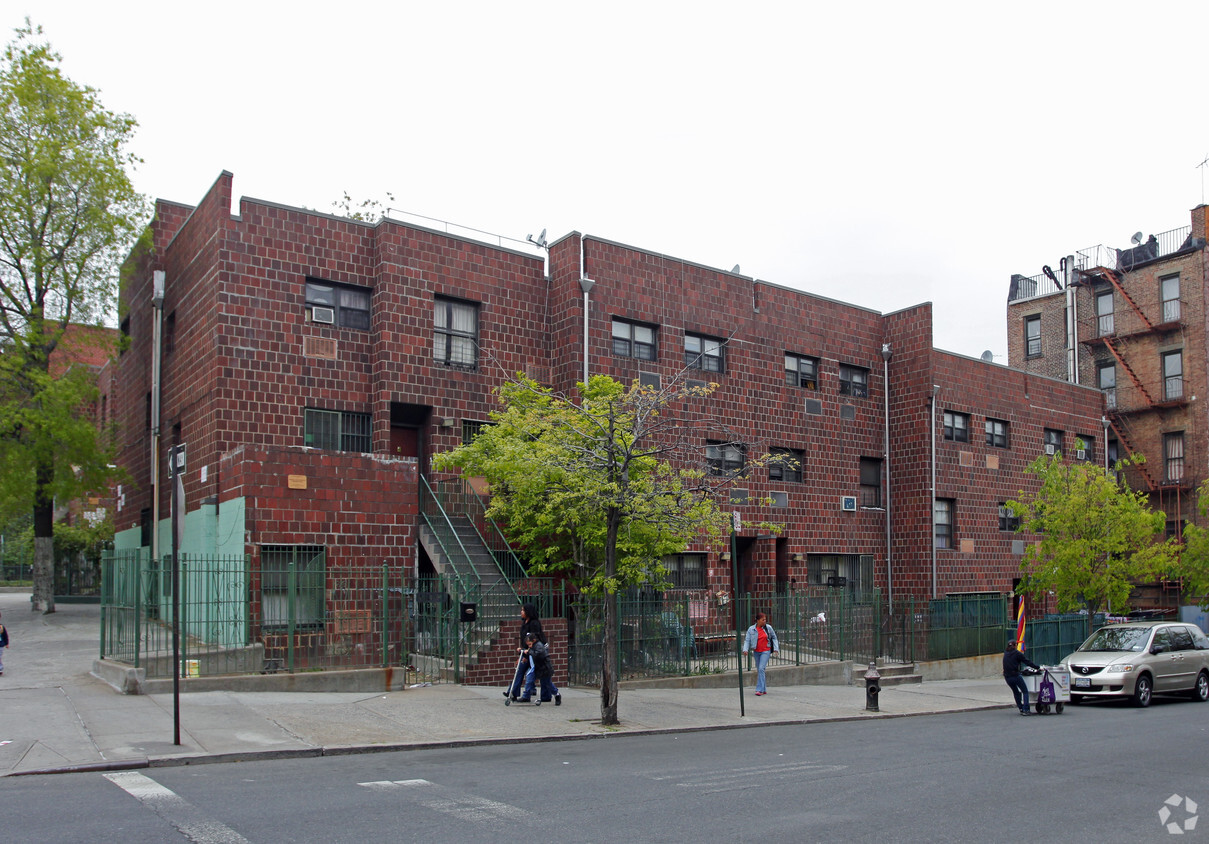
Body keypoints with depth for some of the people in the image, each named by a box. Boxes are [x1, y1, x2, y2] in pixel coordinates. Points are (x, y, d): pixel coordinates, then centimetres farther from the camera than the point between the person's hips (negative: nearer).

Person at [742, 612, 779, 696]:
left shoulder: (768, 627, -2)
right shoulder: (751, 629, -3)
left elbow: (774, 638, 10)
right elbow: (747, 640, -5)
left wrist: (776, 648, 3)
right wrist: (745, 649, -20)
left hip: (766, 651, -3)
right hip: (756, 652, 3)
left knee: (761, 669, -16)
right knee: (759, 671, 10)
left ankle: (759, 689, -15)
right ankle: (764, 689, 23)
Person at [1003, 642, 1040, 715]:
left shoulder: (1005, 654, 13)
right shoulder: (1017, 654, -4)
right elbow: (1028, 662, -5)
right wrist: (1038, 667, 0)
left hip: (1007, 677, 5)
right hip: (1016, 676, -5)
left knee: (1015, 692, 22)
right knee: (1025, 691, 5)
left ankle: (1021, 708, 24)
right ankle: (1025, 709, -5)